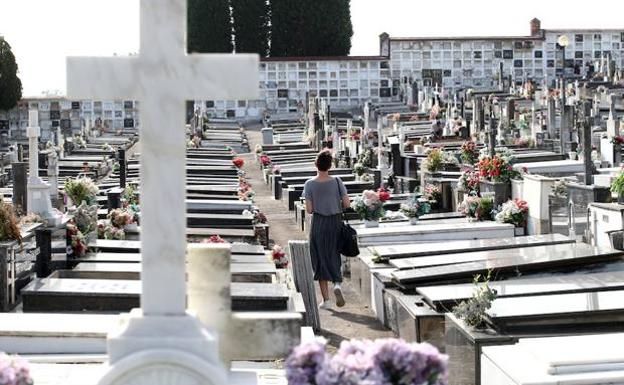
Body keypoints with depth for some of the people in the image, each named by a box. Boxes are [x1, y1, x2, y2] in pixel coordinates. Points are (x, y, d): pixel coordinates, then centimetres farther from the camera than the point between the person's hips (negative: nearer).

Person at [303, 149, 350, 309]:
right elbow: (346, 204, -7)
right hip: (336, 223, 1)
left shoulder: (310, 184, -10)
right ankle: (337, 284, -13)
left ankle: (326, 299, 8)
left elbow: (309, 210, -11)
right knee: (334, 257, 15)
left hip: (318, 224, -1)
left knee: (320, 260, 8)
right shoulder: (337, 182, -6)